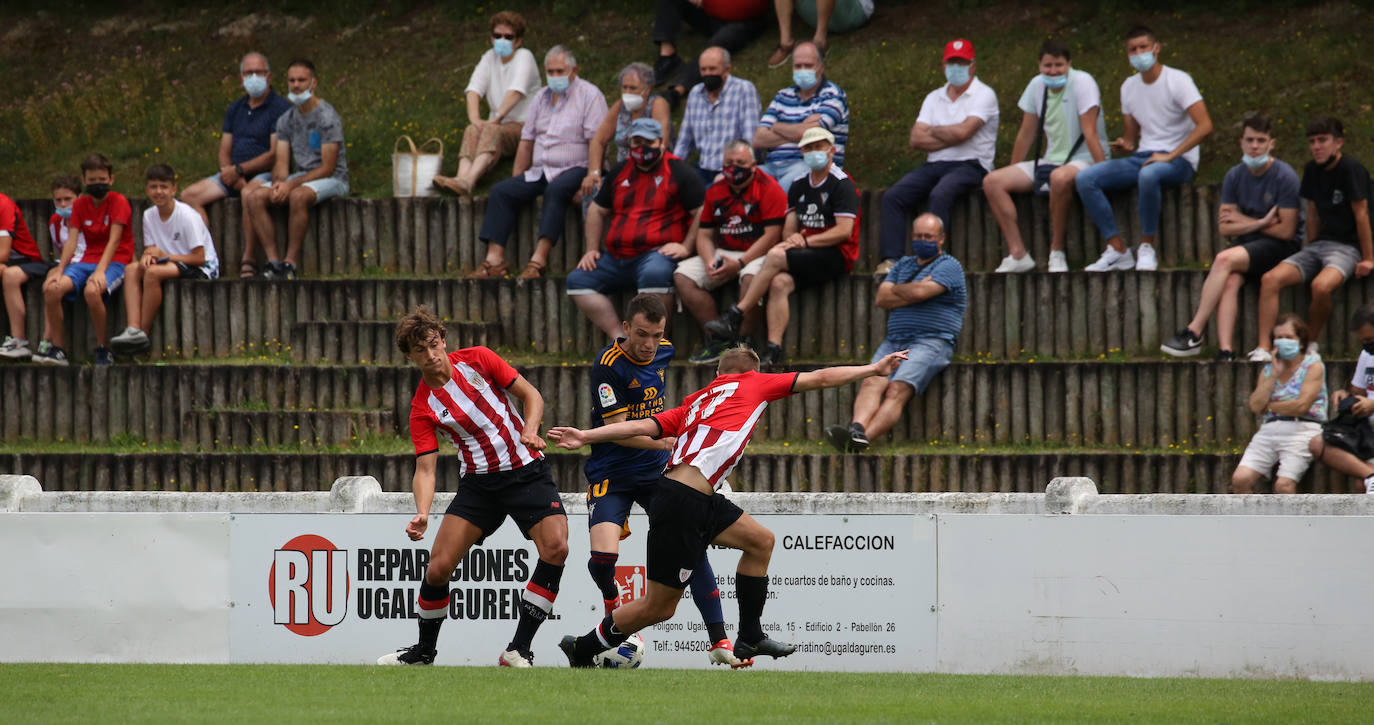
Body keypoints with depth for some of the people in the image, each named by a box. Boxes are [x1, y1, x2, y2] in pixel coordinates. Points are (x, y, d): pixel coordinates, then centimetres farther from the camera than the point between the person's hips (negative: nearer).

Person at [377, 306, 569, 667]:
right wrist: (422, 514, -26)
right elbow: (425, 468, -8)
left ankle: (519, 649, -15)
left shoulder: (477, 360, -5)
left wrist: (529, 431, -18)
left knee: (555, 547, -23)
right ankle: (424, 651, 17)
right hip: (478, 482, 1)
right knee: (438, 567, -9)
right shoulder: (423, 407, -4)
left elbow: (531, 394, 2)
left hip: (526, 471, -1)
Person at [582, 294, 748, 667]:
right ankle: (612, 599, 14)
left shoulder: (663, 352, 2)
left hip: (658, 472, 5)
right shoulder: (608, 366, -19)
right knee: (603, 556, -22)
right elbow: (618, 430, -21)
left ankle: (719, 642, -4)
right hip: (611, 476, -5)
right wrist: (665, 441, -28)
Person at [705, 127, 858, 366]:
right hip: (807, 258, 6)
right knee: (779, 283, -27)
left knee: (775, 256, -27)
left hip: (837, 256, -6)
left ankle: (735, 317, -21)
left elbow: (844, 231, -13)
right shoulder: (799, 187, 18)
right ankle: (773, 351, -34)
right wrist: (792, 238, -8)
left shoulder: (841, 184, -4)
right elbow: (789, 228, 17)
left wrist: (806, 241, -14)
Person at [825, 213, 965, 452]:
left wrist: (897, 290, 9)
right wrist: (910, 295, 0)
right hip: (895, 341, 6)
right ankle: (857, 429, -47)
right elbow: (881, 298, 13)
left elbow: (920, 291, -11)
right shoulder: (903, 265, 27)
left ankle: (864, 437, -48)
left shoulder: (949, 266, 5)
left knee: (898, 390, -27)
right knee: (873, 382, -23)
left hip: (932, 341, -6)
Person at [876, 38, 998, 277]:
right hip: (935, 166, 6)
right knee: (893, 196, -17)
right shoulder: (934, 98, 19)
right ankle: (890, 259, -27)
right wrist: (950, 138, -6)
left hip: (970, 166, -6)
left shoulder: (983, 95, 1)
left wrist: (932, 131, 4)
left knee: (939, 195, -36)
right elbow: (916, 139, 6)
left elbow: (963, 131, -13)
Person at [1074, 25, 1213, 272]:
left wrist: (1170, 156, -23)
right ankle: (1118, 250, -16)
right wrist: (1124, 145, -6)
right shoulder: (1129, 87, 14)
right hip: (1143, 157, 7)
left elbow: (1205, 126, -18)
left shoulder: (1178, 81, -7)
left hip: (1179, 160, -7)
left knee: (1148, 175, -43)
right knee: (1084, 179, -15)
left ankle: (1147, 248, -24)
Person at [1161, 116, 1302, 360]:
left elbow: (1287, 231, -12)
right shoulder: (1235, 176, 6)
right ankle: (1225, 351, -38)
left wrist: (1243, 221, -3)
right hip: (1247, 241, 5)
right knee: (1229, 282, -27)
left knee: (1225, 259, -29)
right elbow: (1224, 228, 5)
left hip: (1278, 246, -5)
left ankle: (1194, 333, -27)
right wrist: (1260, 223, -11)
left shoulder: (1284, 177, -10)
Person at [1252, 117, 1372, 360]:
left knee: (1321, 285, -37)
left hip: (1348, 247, -7)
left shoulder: (1350, 169, -13)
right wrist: (1311, 248, 16)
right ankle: (1263, 348, -21)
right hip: (1320, 244, 7)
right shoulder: (1313, 170, 10)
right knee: (1270, 279, -15)